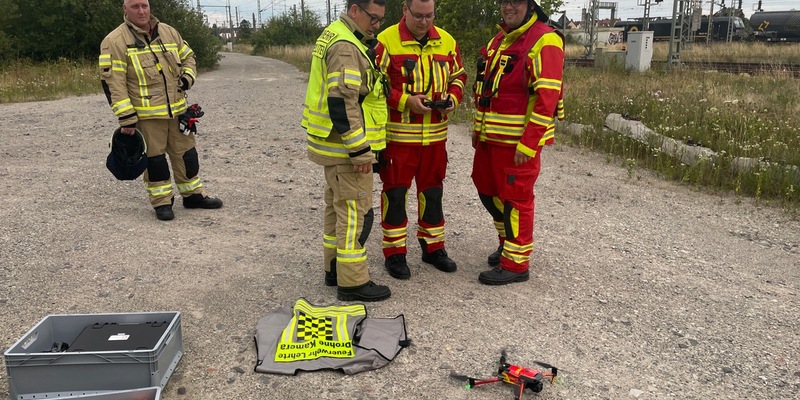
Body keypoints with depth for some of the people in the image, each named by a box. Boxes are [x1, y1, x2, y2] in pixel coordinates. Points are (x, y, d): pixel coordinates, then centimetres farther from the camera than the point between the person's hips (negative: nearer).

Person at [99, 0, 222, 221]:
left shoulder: (169, 32, 9)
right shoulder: (115, 41, -8)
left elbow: (188, 57, 22)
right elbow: (112, 81, -12)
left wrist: (187, 77, -1)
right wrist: (126, 117, -16)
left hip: (177, 109, 5)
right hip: (145, 114, -5)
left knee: (186, 153, 13)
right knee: (154, 158, 4)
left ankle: (193, 194, 28)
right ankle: (162, 202, 17)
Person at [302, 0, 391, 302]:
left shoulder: (336, 35, 15)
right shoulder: (346, 47, -19)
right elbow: (342, 102, -25)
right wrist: (360, 150, -23)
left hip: (334, 144, 11)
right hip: (346, 146, -11)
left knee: (337, 206, 17)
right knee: (355, 211, -4)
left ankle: (334, 269, 28)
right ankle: (352, 283, 4)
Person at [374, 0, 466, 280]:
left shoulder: (446, 41, 8)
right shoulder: (386, 41, -8)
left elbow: (458, 76, 17)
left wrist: (453, 98, -3)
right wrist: (405, 101, -19)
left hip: (435, 133, 5)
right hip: (398, 133, -5)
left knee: (432, 191, 14)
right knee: (395, 192, 3)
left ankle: (433, 247, 29)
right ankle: (394, 253, 16)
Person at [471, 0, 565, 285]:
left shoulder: (545, 41, -13)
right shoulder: (499, 39, 15)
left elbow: (547, 98, -20)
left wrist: (528, 144, -23)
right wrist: (478, 127, 18)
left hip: (519, 141, -9)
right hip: (491, 136, 9)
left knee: (515, 198, 0)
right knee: (488, 189, 18)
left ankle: (515, 263, 14)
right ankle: (508, 241, 38)